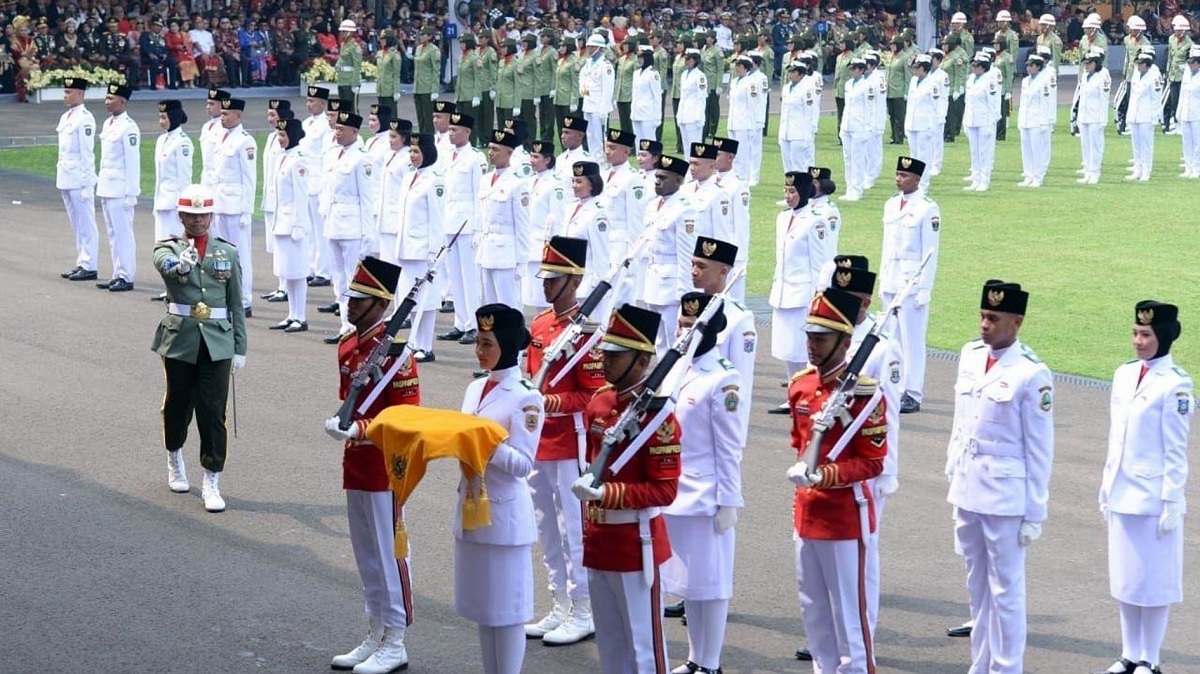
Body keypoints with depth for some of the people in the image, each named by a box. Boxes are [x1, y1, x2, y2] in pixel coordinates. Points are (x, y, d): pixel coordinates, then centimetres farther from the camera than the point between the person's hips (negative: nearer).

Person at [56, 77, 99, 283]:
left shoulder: (84, 119, -12)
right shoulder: (66, 117, 14)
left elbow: (87, 153, -14)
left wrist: (86, 183, -16)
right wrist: (60, 175, 17)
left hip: (79, 180, -9)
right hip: (66, 179, 9)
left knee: (86, 225, -4)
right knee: (76, 225, 14)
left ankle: (89, 267, -2)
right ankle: (81, 264, 20)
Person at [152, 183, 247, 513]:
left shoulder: (228, 252, 7)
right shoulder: (169, 248, 0)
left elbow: (236, 304, 10)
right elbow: (163, 262, -26)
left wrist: (240, 348, 7)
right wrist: (181, 265, -50)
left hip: (217, 342, 1)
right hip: (180, 338, -1)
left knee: (213, 411, -5)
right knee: (178, 405, 13)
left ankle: (211, 483, -1)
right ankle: (174, 460, 40)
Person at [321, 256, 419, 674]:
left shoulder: (394, 351, -17)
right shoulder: (348, 346, 8)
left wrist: (360, 429, -25)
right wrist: (339, 424, 1)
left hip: (383, 468, -9)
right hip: (355, 465, 9)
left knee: (388, 552, 0)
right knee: (365, 553, 15)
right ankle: (375, 636, 26)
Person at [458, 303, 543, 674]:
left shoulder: (526, 397, -13)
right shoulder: (475, 389, 10)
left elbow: (522, 464, -17)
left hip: (505, 514, -8)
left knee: (506, 608, 1)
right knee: (482, 606, 14)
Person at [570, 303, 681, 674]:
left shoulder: (656, 415, -17)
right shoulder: (599, 404, 6)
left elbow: (665, 490, -18)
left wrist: (606, 494, -26)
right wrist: (588, 530, 17)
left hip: (636, 545, -8)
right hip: (599, 544, 8)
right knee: (609, 643, 16)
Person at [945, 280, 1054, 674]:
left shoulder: (1032, 374, -13)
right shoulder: (970, 355, 6)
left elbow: (1039, 451, -10)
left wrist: (1035, 514, -9)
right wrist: (953, 473, 15)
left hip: (1005, 497, -6)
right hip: (966, 491, 6)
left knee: (1005, 590, 2)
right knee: (977, 586, 16)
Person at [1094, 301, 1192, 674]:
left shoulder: (1175, 384, -12)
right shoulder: (1124, 375, 8)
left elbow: (1176, 451, -11)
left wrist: (1171, 502, -12)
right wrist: (1107, 489, 15)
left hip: (1153, 499, -7)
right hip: (1122, 496, 7)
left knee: (1153, 581, 3)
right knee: (1124, 579, 13)